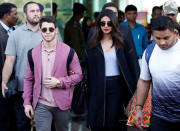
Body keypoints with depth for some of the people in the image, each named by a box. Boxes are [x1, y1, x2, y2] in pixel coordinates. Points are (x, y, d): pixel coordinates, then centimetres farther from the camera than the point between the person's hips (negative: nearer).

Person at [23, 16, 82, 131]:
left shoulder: (68, 51, -4)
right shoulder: (33, 52, 1)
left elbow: (78, 75, -1)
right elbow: (29, 79, 7)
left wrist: (59, 82, -15)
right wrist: (27, 102, 2)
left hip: (62, 104, 0)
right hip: (41, 104, 0)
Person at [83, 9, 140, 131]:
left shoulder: (121, 43, 1)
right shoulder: (93, 43, 6)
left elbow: (132, 64, -1)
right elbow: (86, 63, 5)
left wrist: (135, 87, -8)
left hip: (116, 85, -1)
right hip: (97, 86, 1)